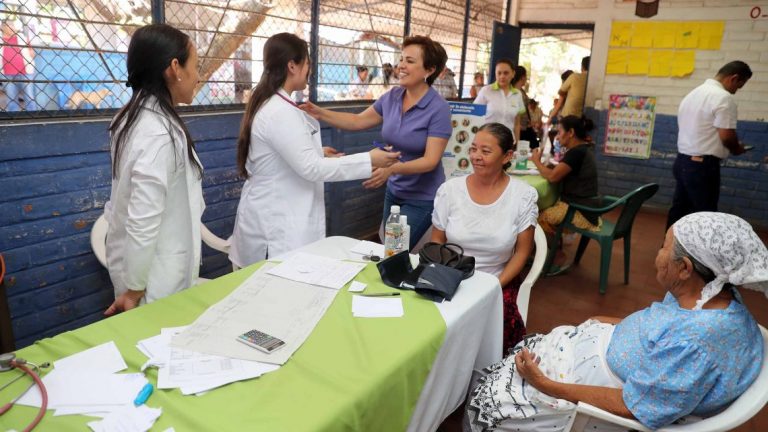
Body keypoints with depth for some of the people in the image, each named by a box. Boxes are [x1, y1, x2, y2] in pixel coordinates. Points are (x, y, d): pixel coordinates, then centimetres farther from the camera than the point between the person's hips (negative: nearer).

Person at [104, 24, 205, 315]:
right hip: (156, 277, -9)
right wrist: (134, 289, -17)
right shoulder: (160, 133, -25)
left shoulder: (134, 118, 4)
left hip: (137, 261, 9)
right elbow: (143, 223, -26)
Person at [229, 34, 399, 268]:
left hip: (278, 216, 10)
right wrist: (369, 160, -21)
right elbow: (311, 168, -25)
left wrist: (317, 151, 18)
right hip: (275, 225, -10)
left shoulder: (269, 104, 10)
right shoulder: (279, 112, -22)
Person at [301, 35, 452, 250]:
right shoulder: (392, 97, -2)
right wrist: (320, 113, -8)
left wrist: (392, 169, -40)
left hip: (422, 198, -6)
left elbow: (431, 160, -25)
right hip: (393, 191, 7)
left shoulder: (438, 108, -20)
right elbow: (357, 121, 5)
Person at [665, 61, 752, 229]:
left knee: (679, 210, 15)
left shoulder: (693, 93, 14)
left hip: (682, 160, 9)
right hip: (703, 165, -9)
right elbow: (726, 136, -18)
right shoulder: (724, 98, -14)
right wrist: (736, 149, 3)